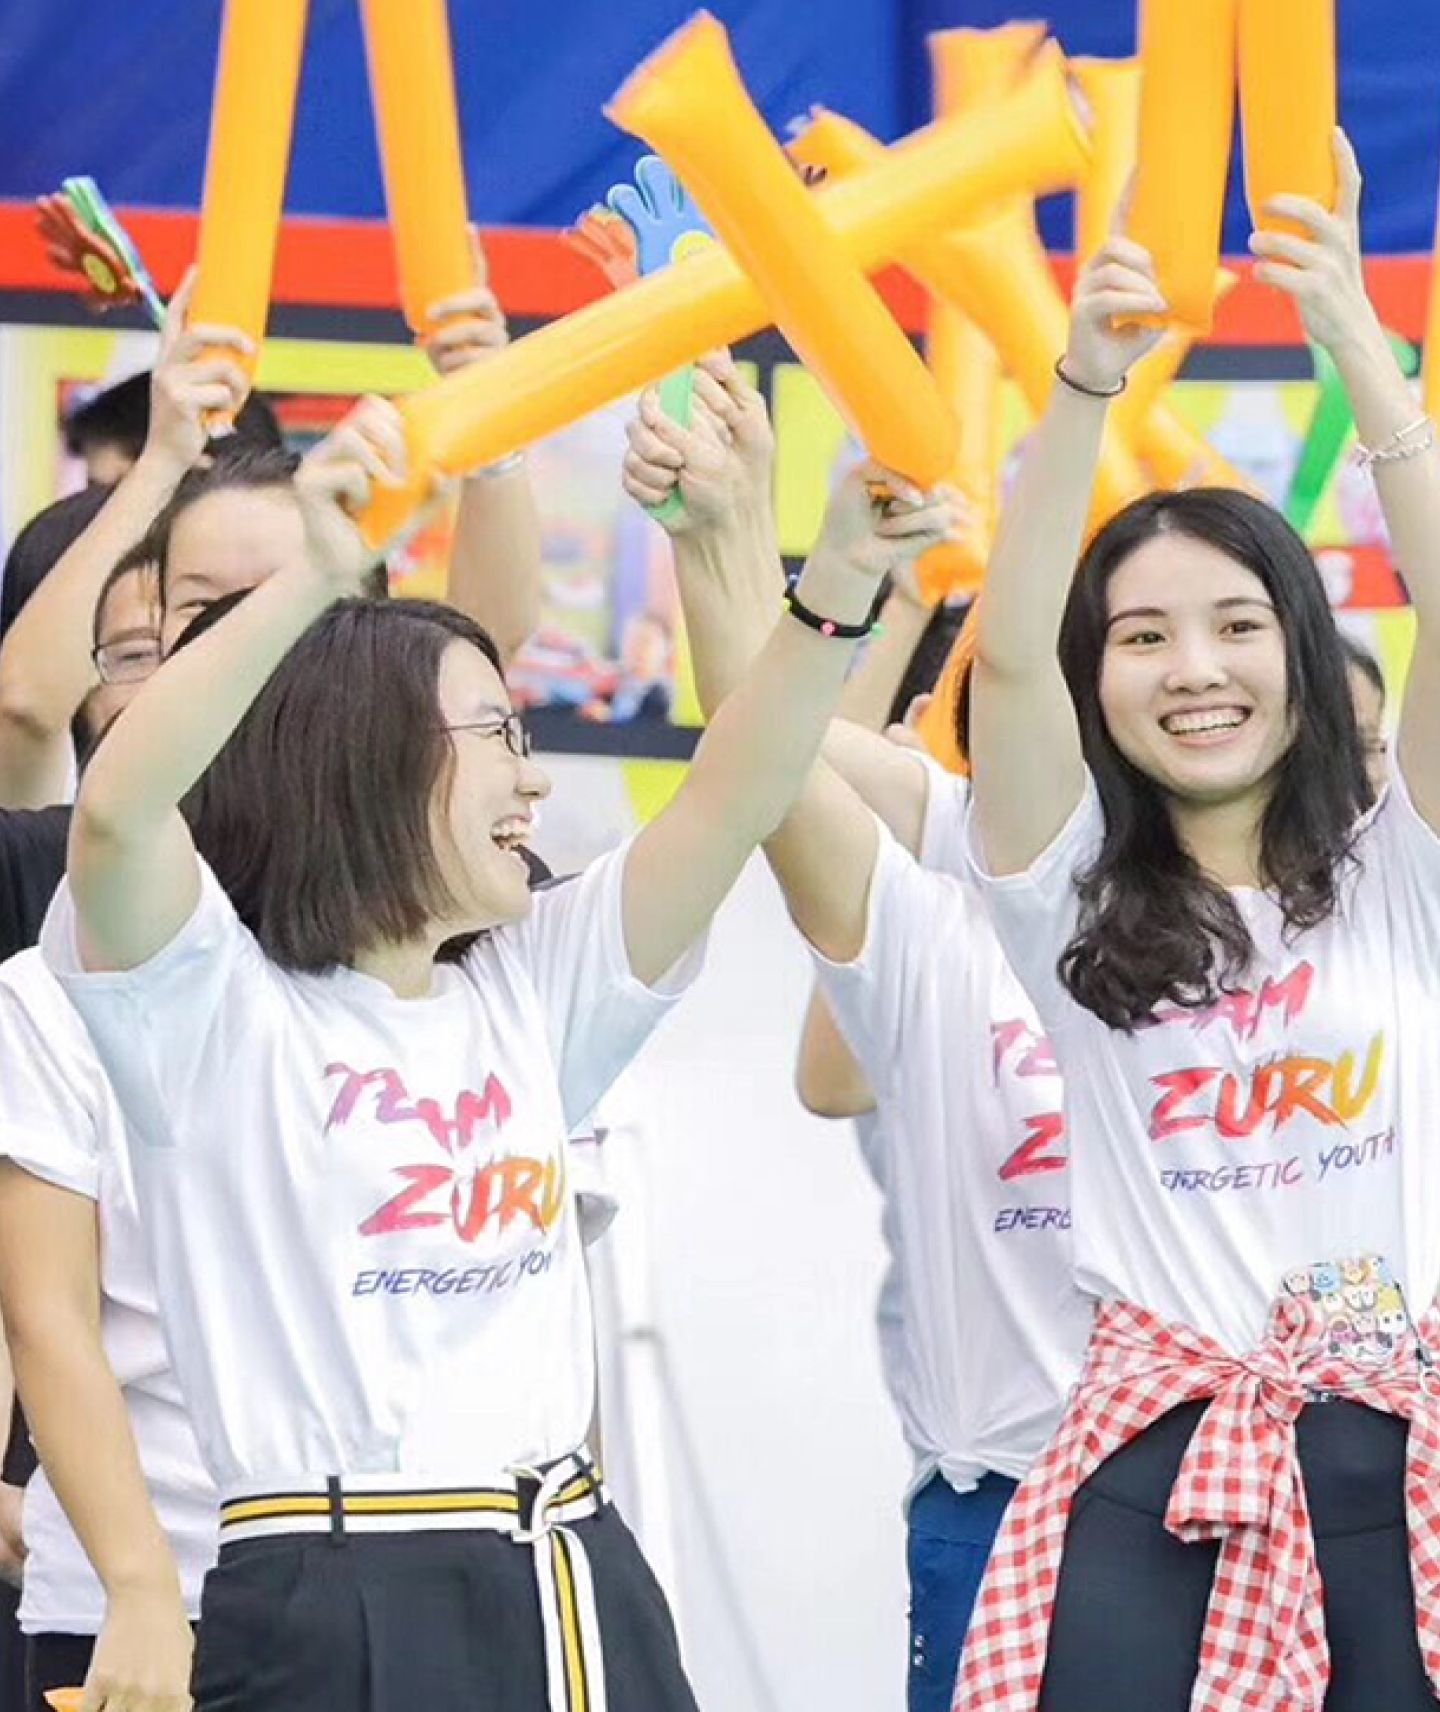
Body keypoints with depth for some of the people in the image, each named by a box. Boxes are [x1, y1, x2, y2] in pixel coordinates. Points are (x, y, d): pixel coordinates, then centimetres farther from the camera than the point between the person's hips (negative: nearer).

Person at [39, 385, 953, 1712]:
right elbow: (116, 811, -23)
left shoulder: (527, 991, 14)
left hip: (577, 1586, 6)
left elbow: (734, 803, 8)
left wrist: (835, 592, -7)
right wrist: (316, 580, -32)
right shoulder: (216, 1007, -4)